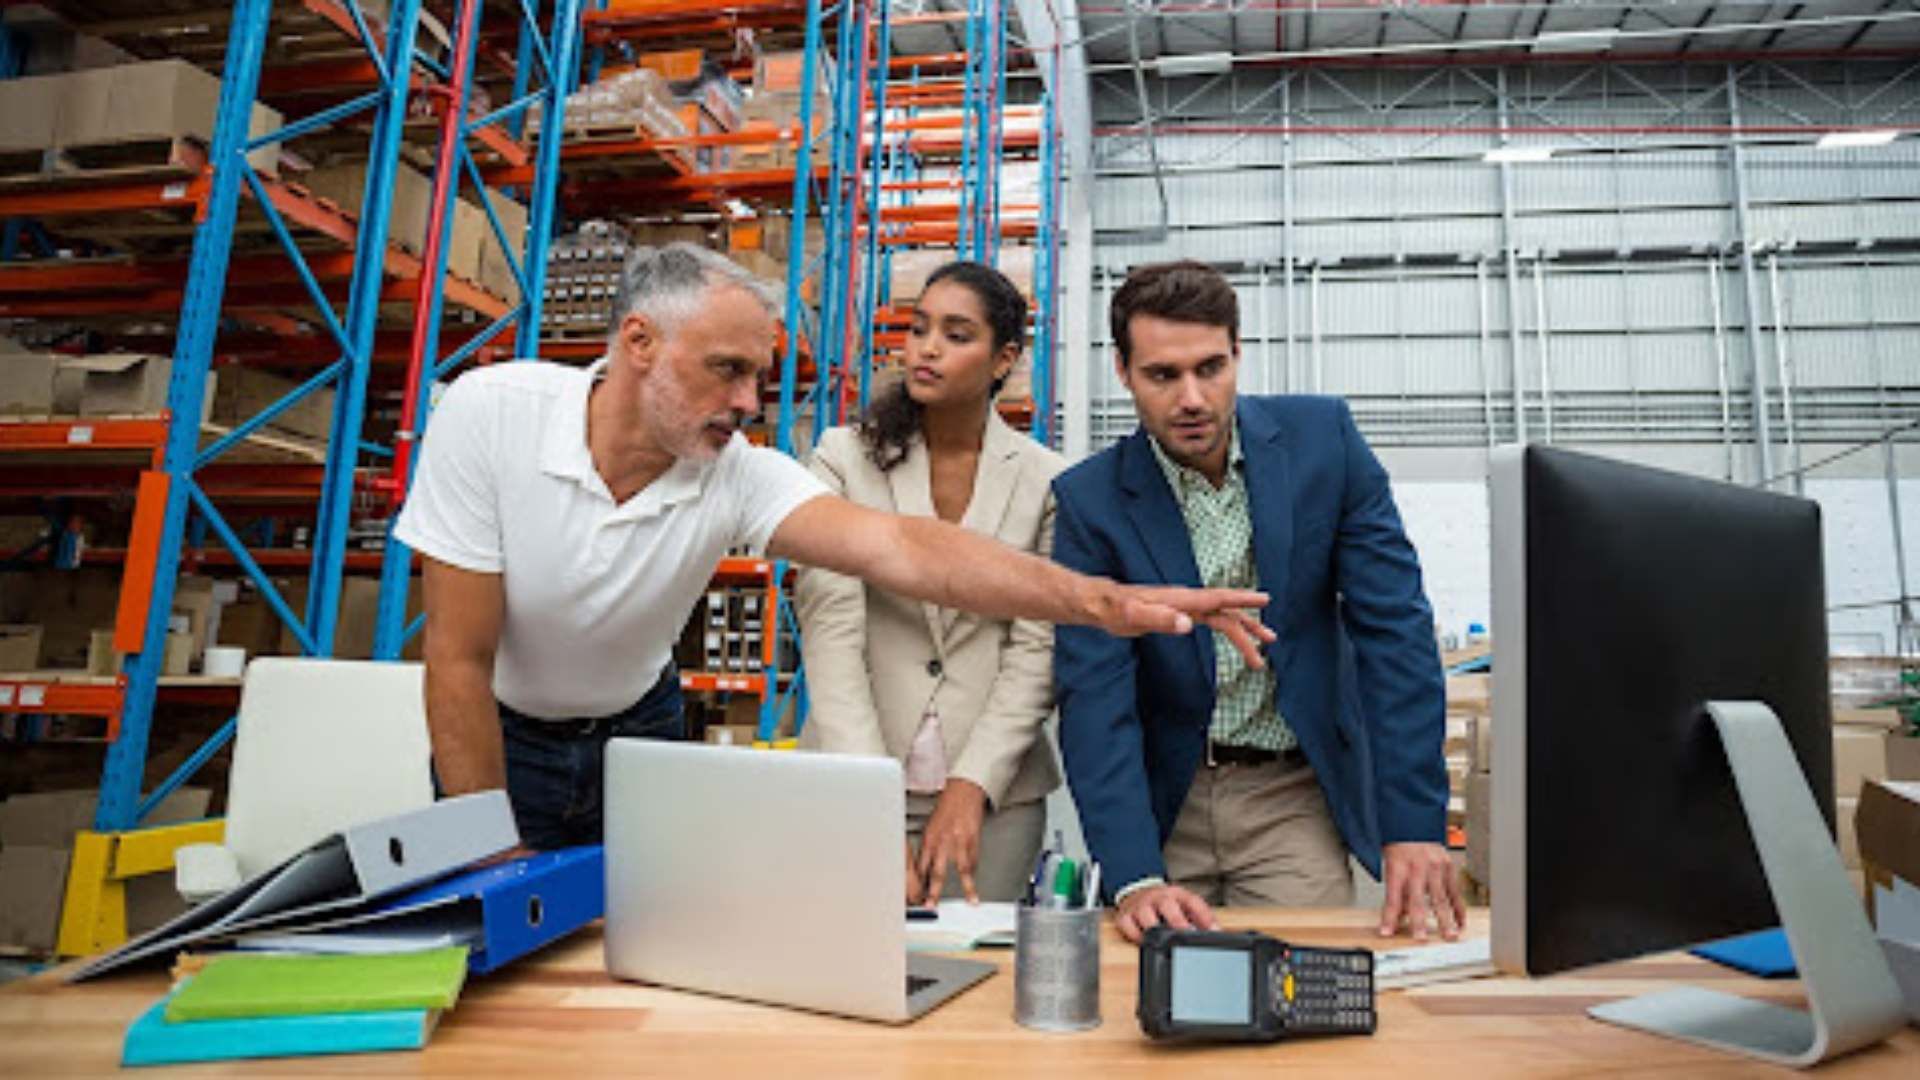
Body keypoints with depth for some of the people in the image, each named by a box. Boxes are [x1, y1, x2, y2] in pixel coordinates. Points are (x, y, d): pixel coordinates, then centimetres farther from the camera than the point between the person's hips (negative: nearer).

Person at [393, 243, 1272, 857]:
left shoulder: (736, 472, -22)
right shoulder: (491, 415, -27)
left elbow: (900, 549, -36)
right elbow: (462, 659, -23)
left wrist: (1102, 602, -48)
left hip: (639, 733, 2)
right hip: (499, 739, -1)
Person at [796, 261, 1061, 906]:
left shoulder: (1046, 480, 1)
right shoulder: (844, 459, -1)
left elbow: (1037, 647, -1)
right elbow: (830, 629, -10)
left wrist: (972, 786, -11)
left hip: (995, 788, 1)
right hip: (858, 781, 0)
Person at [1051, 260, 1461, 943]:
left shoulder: (1322, 439, -7)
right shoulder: (1090, 500, -11)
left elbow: (1394, 629, -9)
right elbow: (1094, 693, -16)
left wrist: (1415, 823, -16)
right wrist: (1133, 877, -26)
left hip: (1296, 797, 1)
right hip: (1163, 802, 0)